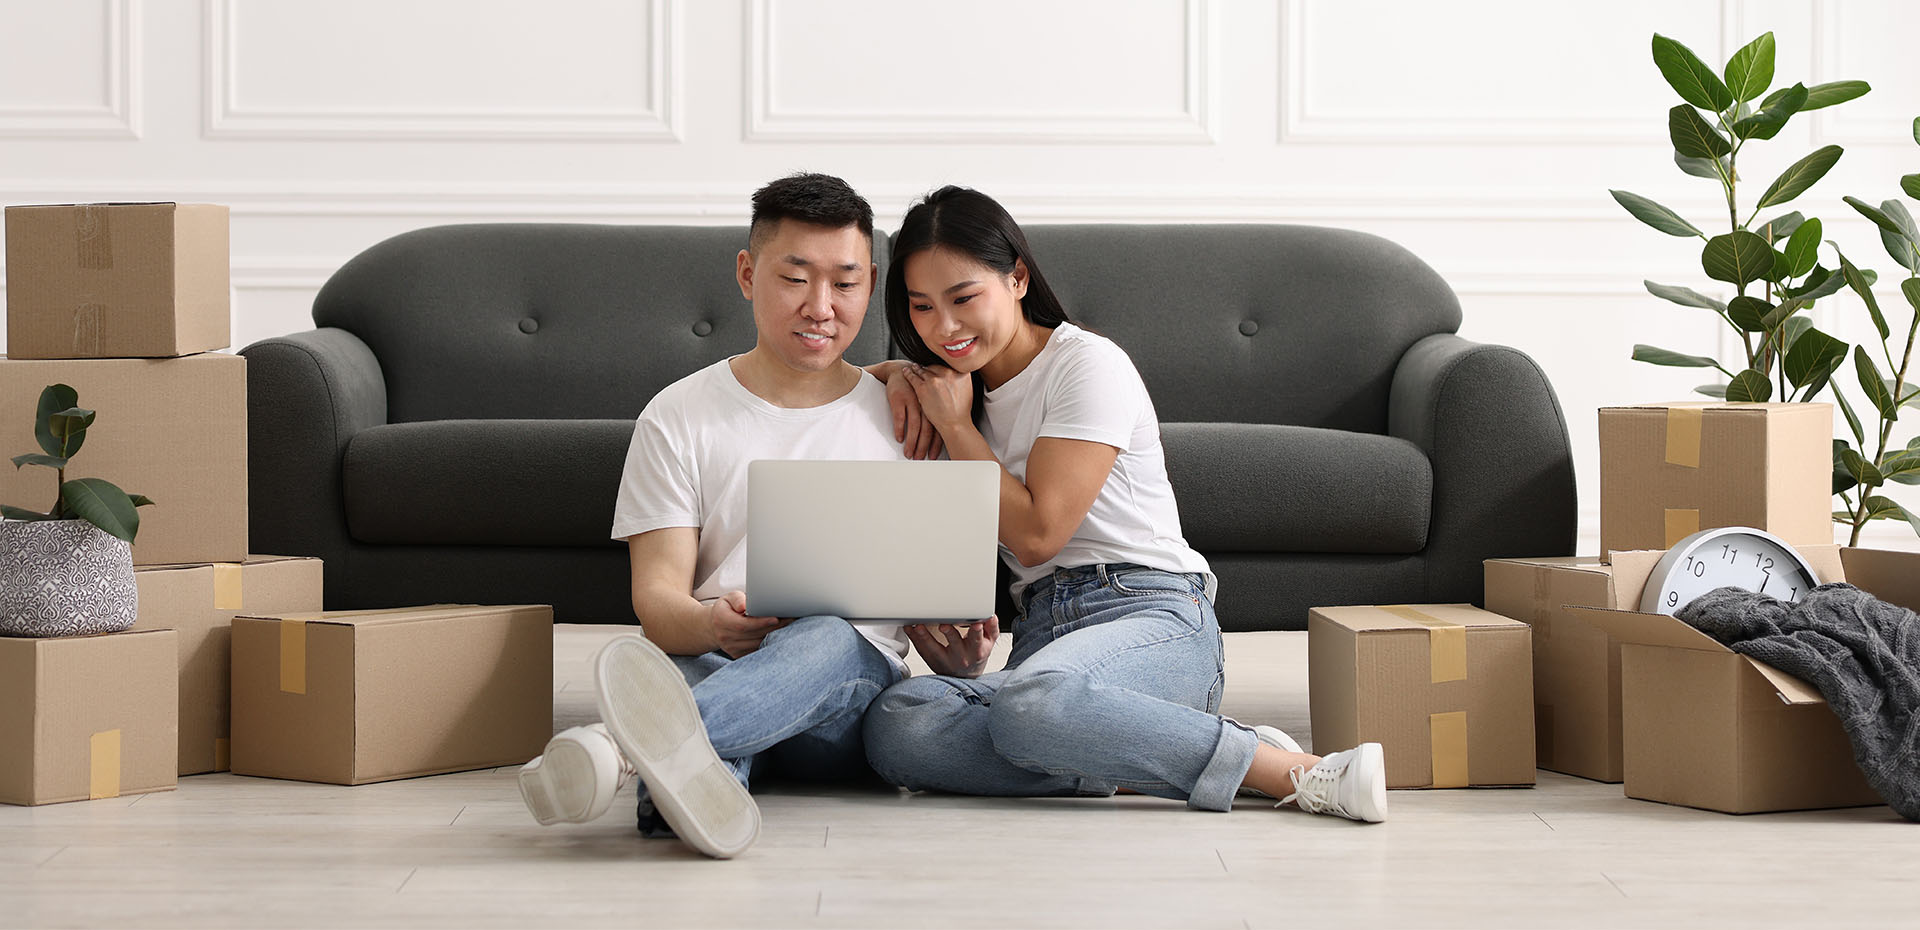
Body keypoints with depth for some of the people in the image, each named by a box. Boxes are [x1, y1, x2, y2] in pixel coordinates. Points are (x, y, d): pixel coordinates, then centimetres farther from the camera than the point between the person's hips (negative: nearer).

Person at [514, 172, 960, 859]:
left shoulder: (905, 417, 16)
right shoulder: (679, 418, 10)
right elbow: (657, 597, 0)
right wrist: (708, 624, -27)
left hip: (856, 680, 0)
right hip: (712, 666, 0)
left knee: (831, 638, -37)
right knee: (681, 663, -37)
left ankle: (630, 744, -66)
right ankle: (690, 787, -74)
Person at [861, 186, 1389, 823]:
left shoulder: (1087, 364, -1)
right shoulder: (958, 387, 21)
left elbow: (1036, 532, -8)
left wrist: (955, 424, 1)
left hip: (1149, 612, -6)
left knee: (1031, 703, -43)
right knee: (895, 727, -29)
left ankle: (1288, 771, -33)